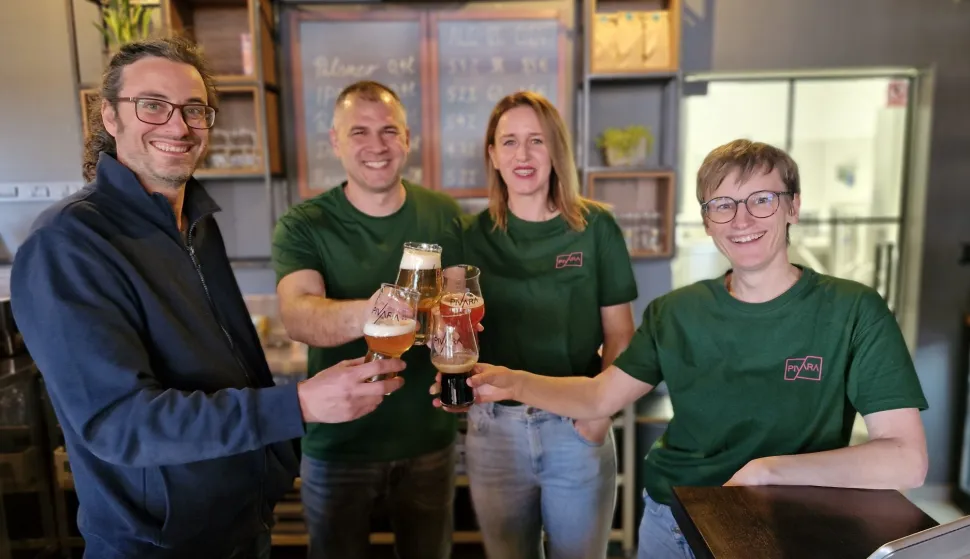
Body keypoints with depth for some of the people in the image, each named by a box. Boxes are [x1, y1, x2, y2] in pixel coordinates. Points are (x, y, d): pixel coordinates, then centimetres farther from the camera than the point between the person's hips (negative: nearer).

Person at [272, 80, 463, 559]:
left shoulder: (443, 215, -4)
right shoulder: (302, 226, -12)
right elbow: (297, 316, -28)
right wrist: (365, 314, -48)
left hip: (429, 438, 2)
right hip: (338, 445, -2)